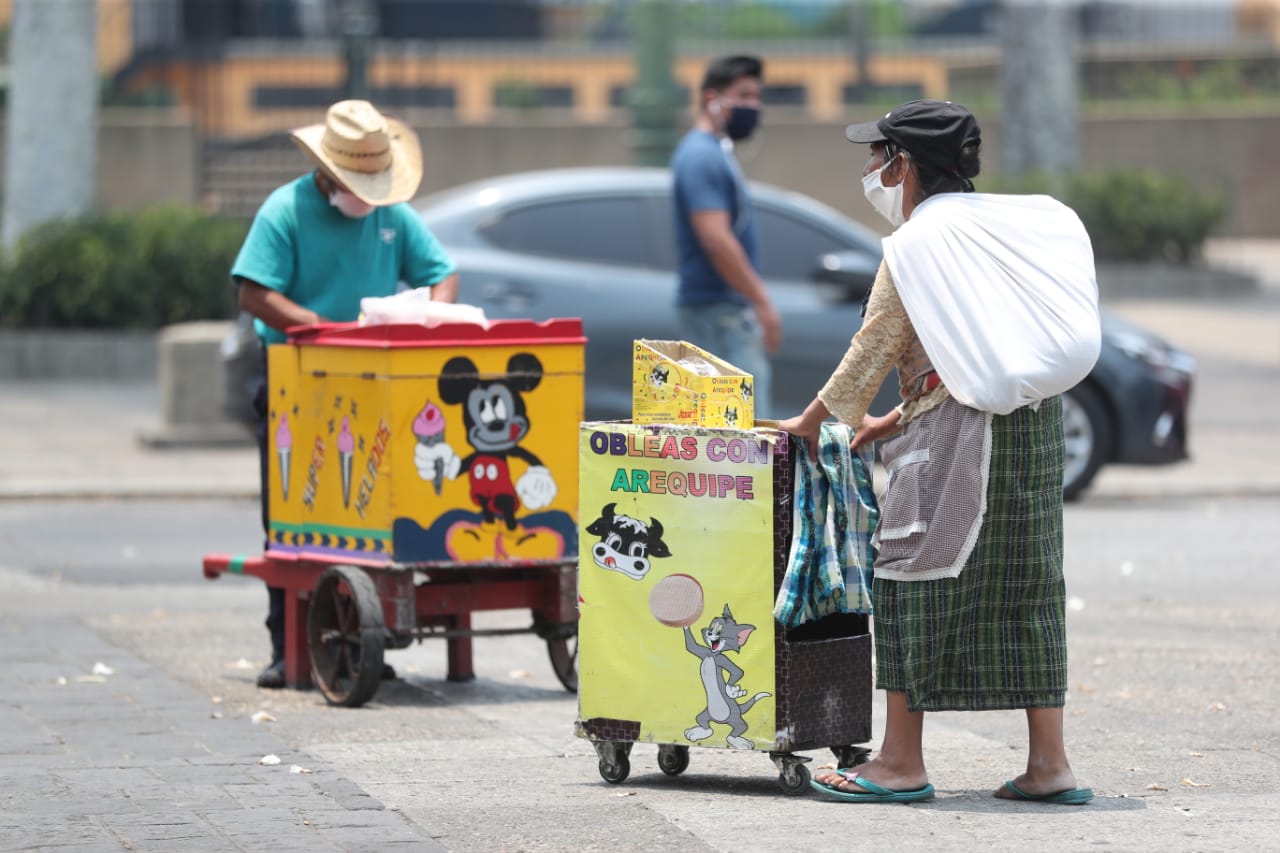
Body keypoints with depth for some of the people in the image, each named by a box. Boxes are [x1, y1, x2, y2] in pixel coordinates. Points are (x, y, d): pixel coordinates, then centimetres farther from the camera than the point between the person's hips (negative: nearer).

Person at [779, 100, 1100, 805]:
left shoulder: (917, 243, -8)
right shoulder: (1002, 225, 16)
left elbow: (874, 348, -5)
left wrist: (816, 418, 9)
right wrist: (898, 420, 24)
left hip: (954, 429, -8)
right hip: (1034, 423, 8)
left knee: (915, 576, -2)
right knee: (1024, 587, 9)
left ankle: (901, 761, -1)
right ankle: (1049, 764, 6)